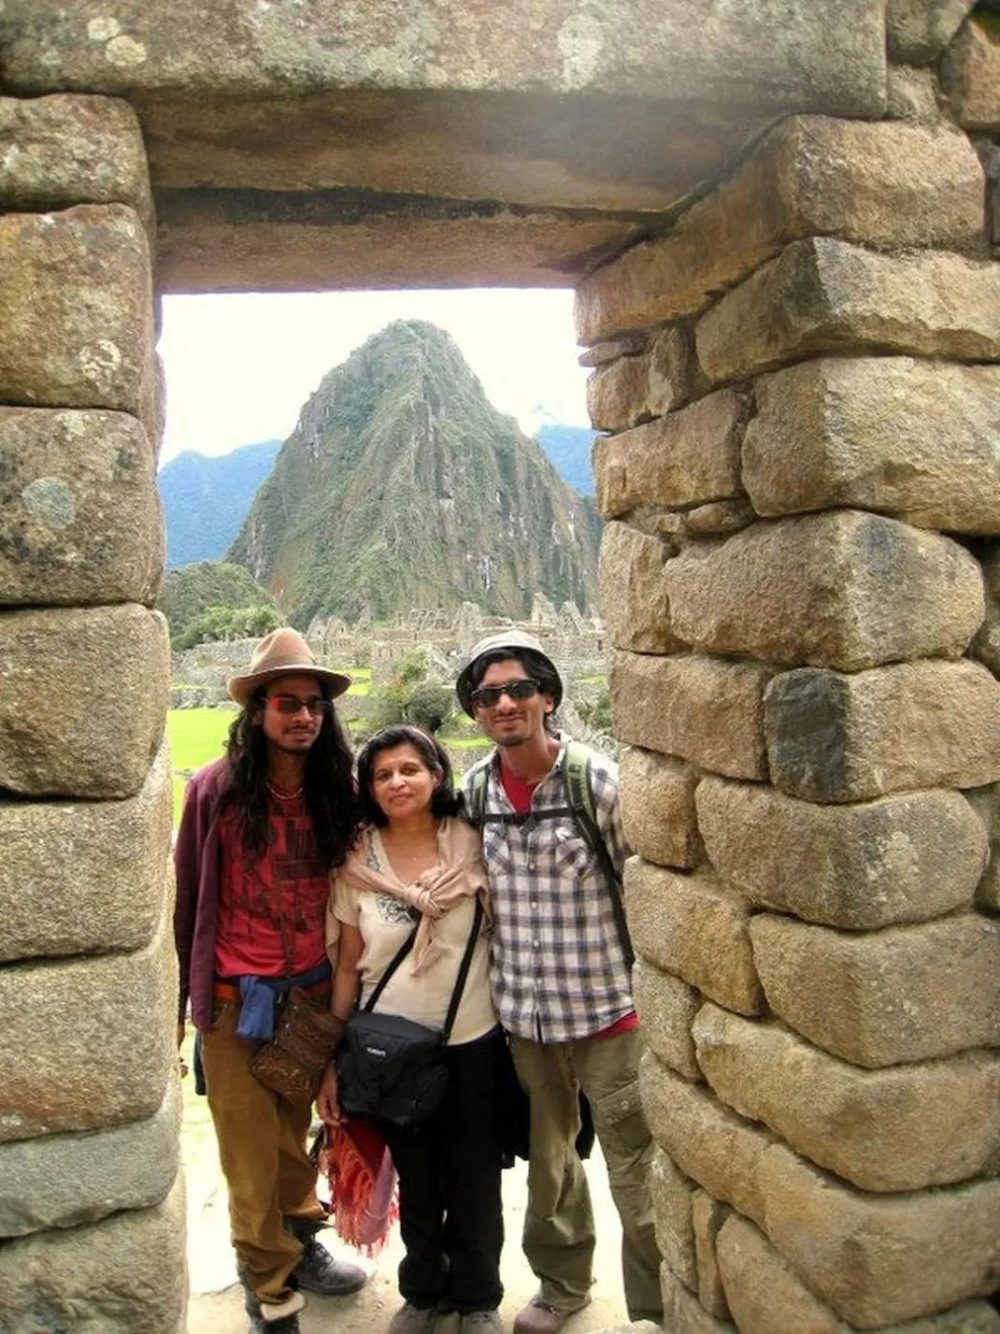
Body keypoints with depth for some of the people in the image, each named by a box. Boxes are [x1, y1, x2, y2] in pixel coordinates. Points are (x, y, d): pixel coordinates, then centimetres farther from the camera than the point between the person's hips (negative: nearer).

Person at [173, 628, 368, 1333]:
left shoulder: (335, 791, -3)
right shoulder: (216, 788, -10)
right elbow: (188, 899, -4)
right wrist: (175, 1003, -1)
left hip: (315, 991, 2)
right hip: (238, 998, -2)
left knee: (295, 1136, 17)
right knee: (251, 1150, 8)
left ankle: (298, 1242, 41)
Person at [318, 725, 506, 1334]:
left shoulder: (474, 849, -9)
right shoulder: (356, 865, -5)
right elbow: (348, 966, 0)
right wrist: (332, 1063, 1)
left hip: (474, 1041, -1)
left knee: (474, 1179, 14)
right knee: (416, 1180, 19)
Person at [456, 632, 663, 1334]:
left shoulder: (599, 781, -13)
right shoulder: (473, 791, 0)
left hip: (605, 1008, -4)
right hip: (523, 1013, 5)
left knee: (635, 1170, 6)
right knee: (548, 1158, 23)